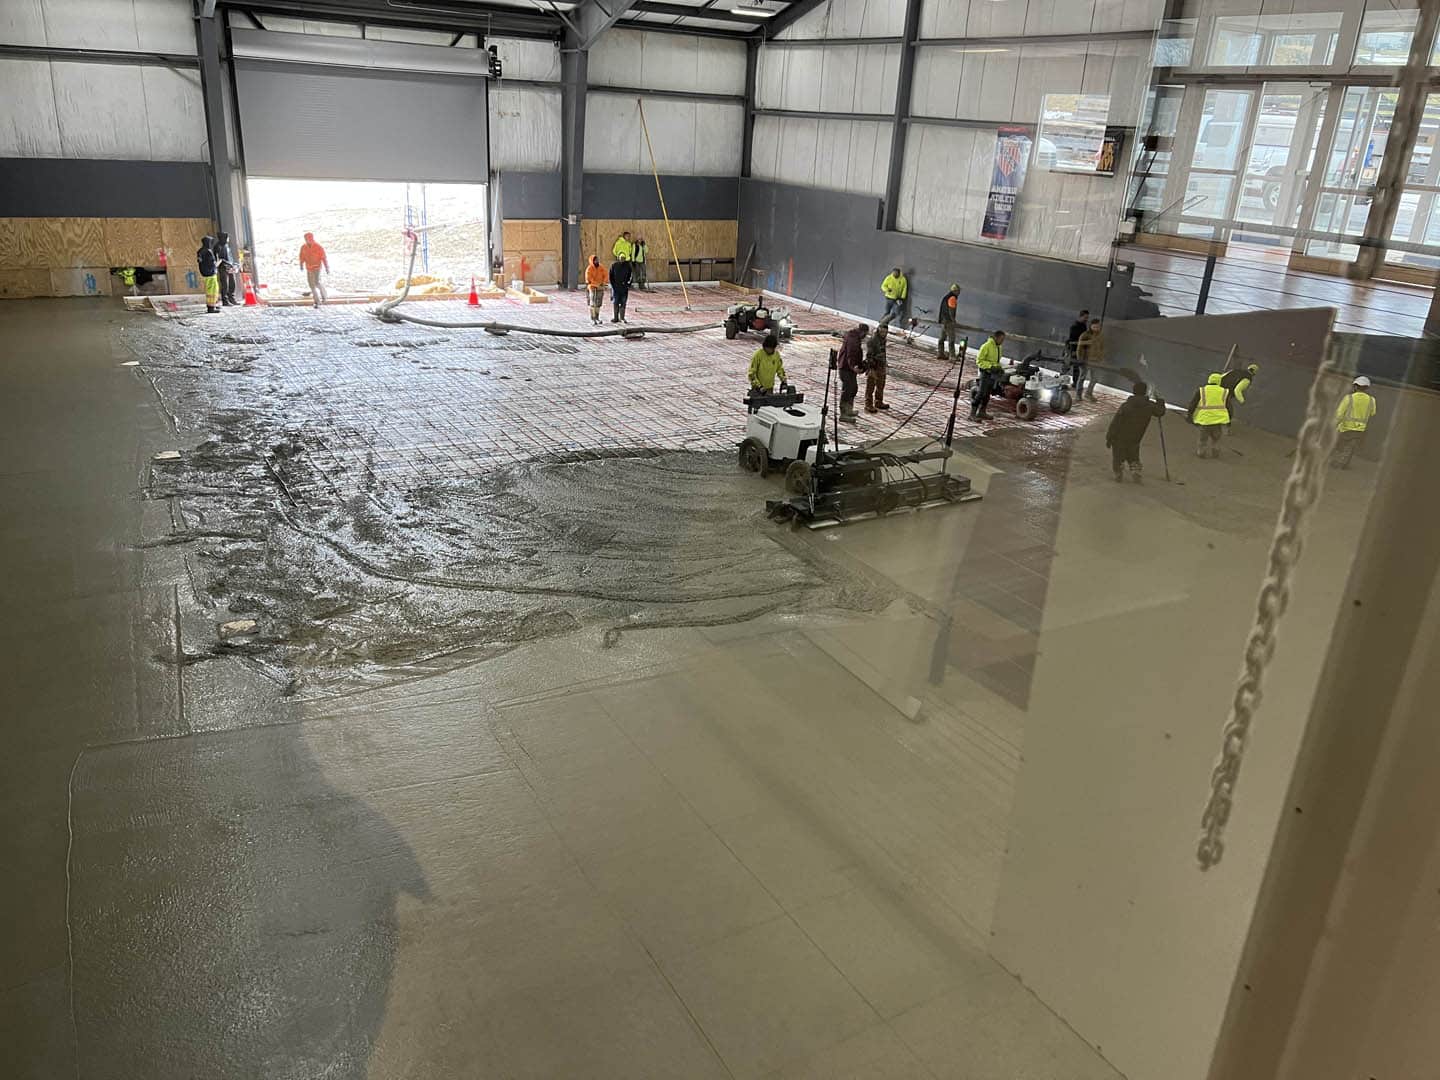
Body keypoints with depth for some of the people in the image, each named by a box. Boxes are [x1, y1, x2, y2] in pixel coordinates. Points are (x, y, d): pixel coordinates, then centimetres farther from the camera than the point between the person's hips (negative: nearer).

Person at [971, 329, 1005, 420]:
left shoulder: (998, 347, 10)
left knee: (987, 394, 11)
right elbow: (979, 361, -16)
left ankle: (982, 412, 19)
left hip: (994, 373, 8)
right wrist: (991, 366, -23)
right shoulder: (986, 346, -16)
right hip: (986, 373, -8)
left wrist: (999, 367, 5)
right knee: (981, 394, -9)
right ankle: (973, 413, -7)